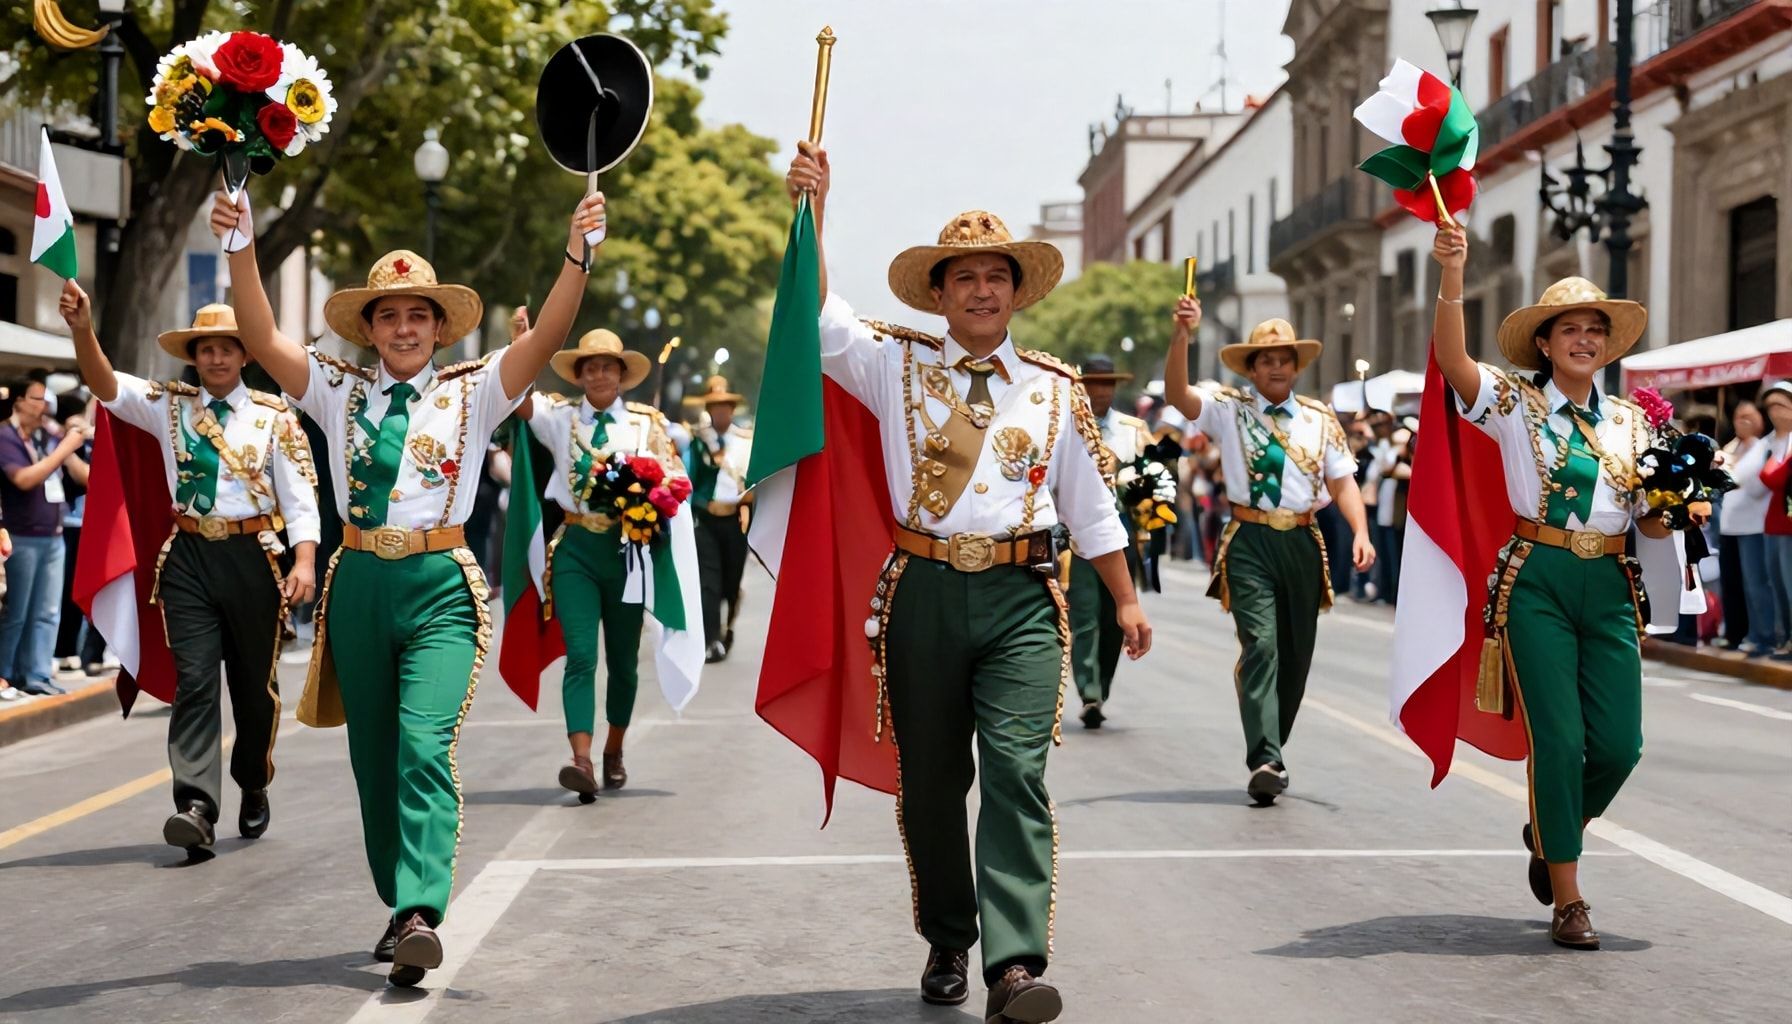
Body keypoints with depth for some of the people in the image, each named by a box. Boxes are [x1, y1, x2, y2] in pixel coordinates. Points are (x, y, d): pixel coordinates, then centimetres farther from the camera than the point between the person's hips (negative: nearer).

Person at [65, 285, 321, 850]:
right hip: (189, 554, 1)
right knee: (194, 680, -8)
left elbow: (300, 494, -4)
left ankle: (253, 786, 31)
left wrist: (305, 562, -16)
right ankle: (196, 804, -14)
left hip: (253, 555, -1)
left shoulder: (274, 416, 1)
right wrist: (83, 331, -26)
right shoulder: (170, 406, 6)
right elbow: (107, 386, -8)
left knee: (255, 680, 10)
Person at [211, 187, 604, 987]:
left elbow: (547, 335, -8)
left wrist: (577, 255, -21)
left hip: (440, 587, -3)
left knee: (425, 747, -20)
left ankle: (420, 914, -26)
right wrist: (242, 250, -13)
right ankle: (401, 909, 24)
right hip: (361, 583, 3)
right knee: (373, 760, 10)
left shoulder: (472, 393, 5)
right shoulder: (340, 391, 10)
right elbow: (261, 338, -1)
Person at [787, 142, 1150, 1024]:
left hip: (1021, 597, 0)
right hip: (926, 593, 1)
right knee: (930, 782, 8)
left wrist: (1126, 602, 15)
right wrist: (812, 212, -13)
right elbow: (820, 318, -5)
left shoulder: (1054, 387, 10)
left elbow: (1089, 503, 15)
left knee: (1017, 771, -13)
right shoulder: (897, 367, 7)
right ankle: (946, 943, 26)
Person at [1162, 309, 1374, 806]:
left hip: (1303, 542, 4)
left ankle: (1270, 754, 23)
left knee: (1296, 654, 8)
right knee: (1260, 644, -16)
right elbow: (1177, 394, -12)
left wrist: (1360, 533, -8)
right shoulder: (1228, 409, 5)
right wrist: (1181, 336, -26)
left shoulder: (1320, 419, 12)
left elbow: (1343, 482, 8)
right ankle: (1265, 762, -23)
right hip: (1251, 541, -4)